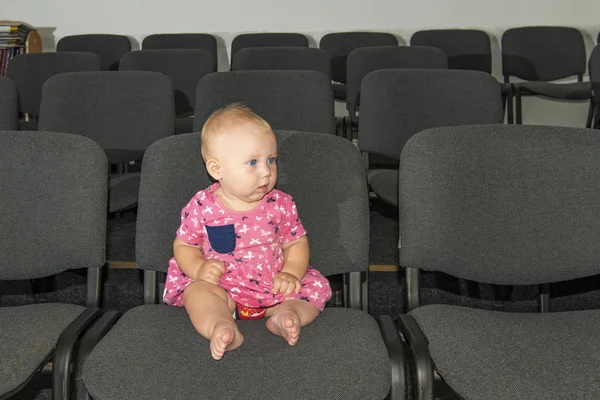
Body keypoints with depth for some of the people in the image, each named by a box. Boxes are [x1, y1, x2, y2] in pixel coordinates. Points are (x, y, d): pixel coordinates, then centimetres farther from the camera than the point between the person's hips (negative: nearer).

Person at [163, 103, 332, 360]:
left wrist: (292, 273, -12)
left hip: (274, 287, 3)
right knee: (198, 291, -29)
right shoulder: (201, 207, -7)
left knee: (317, 285, -12)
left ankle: (288, 314, -32)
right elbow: (183, 245, 3)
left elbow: (296, 243, 7)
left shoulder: (280, 204, -2)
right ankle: (221, 326, -49)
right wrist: (199, 268, -17)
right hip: (222, 286, -2)